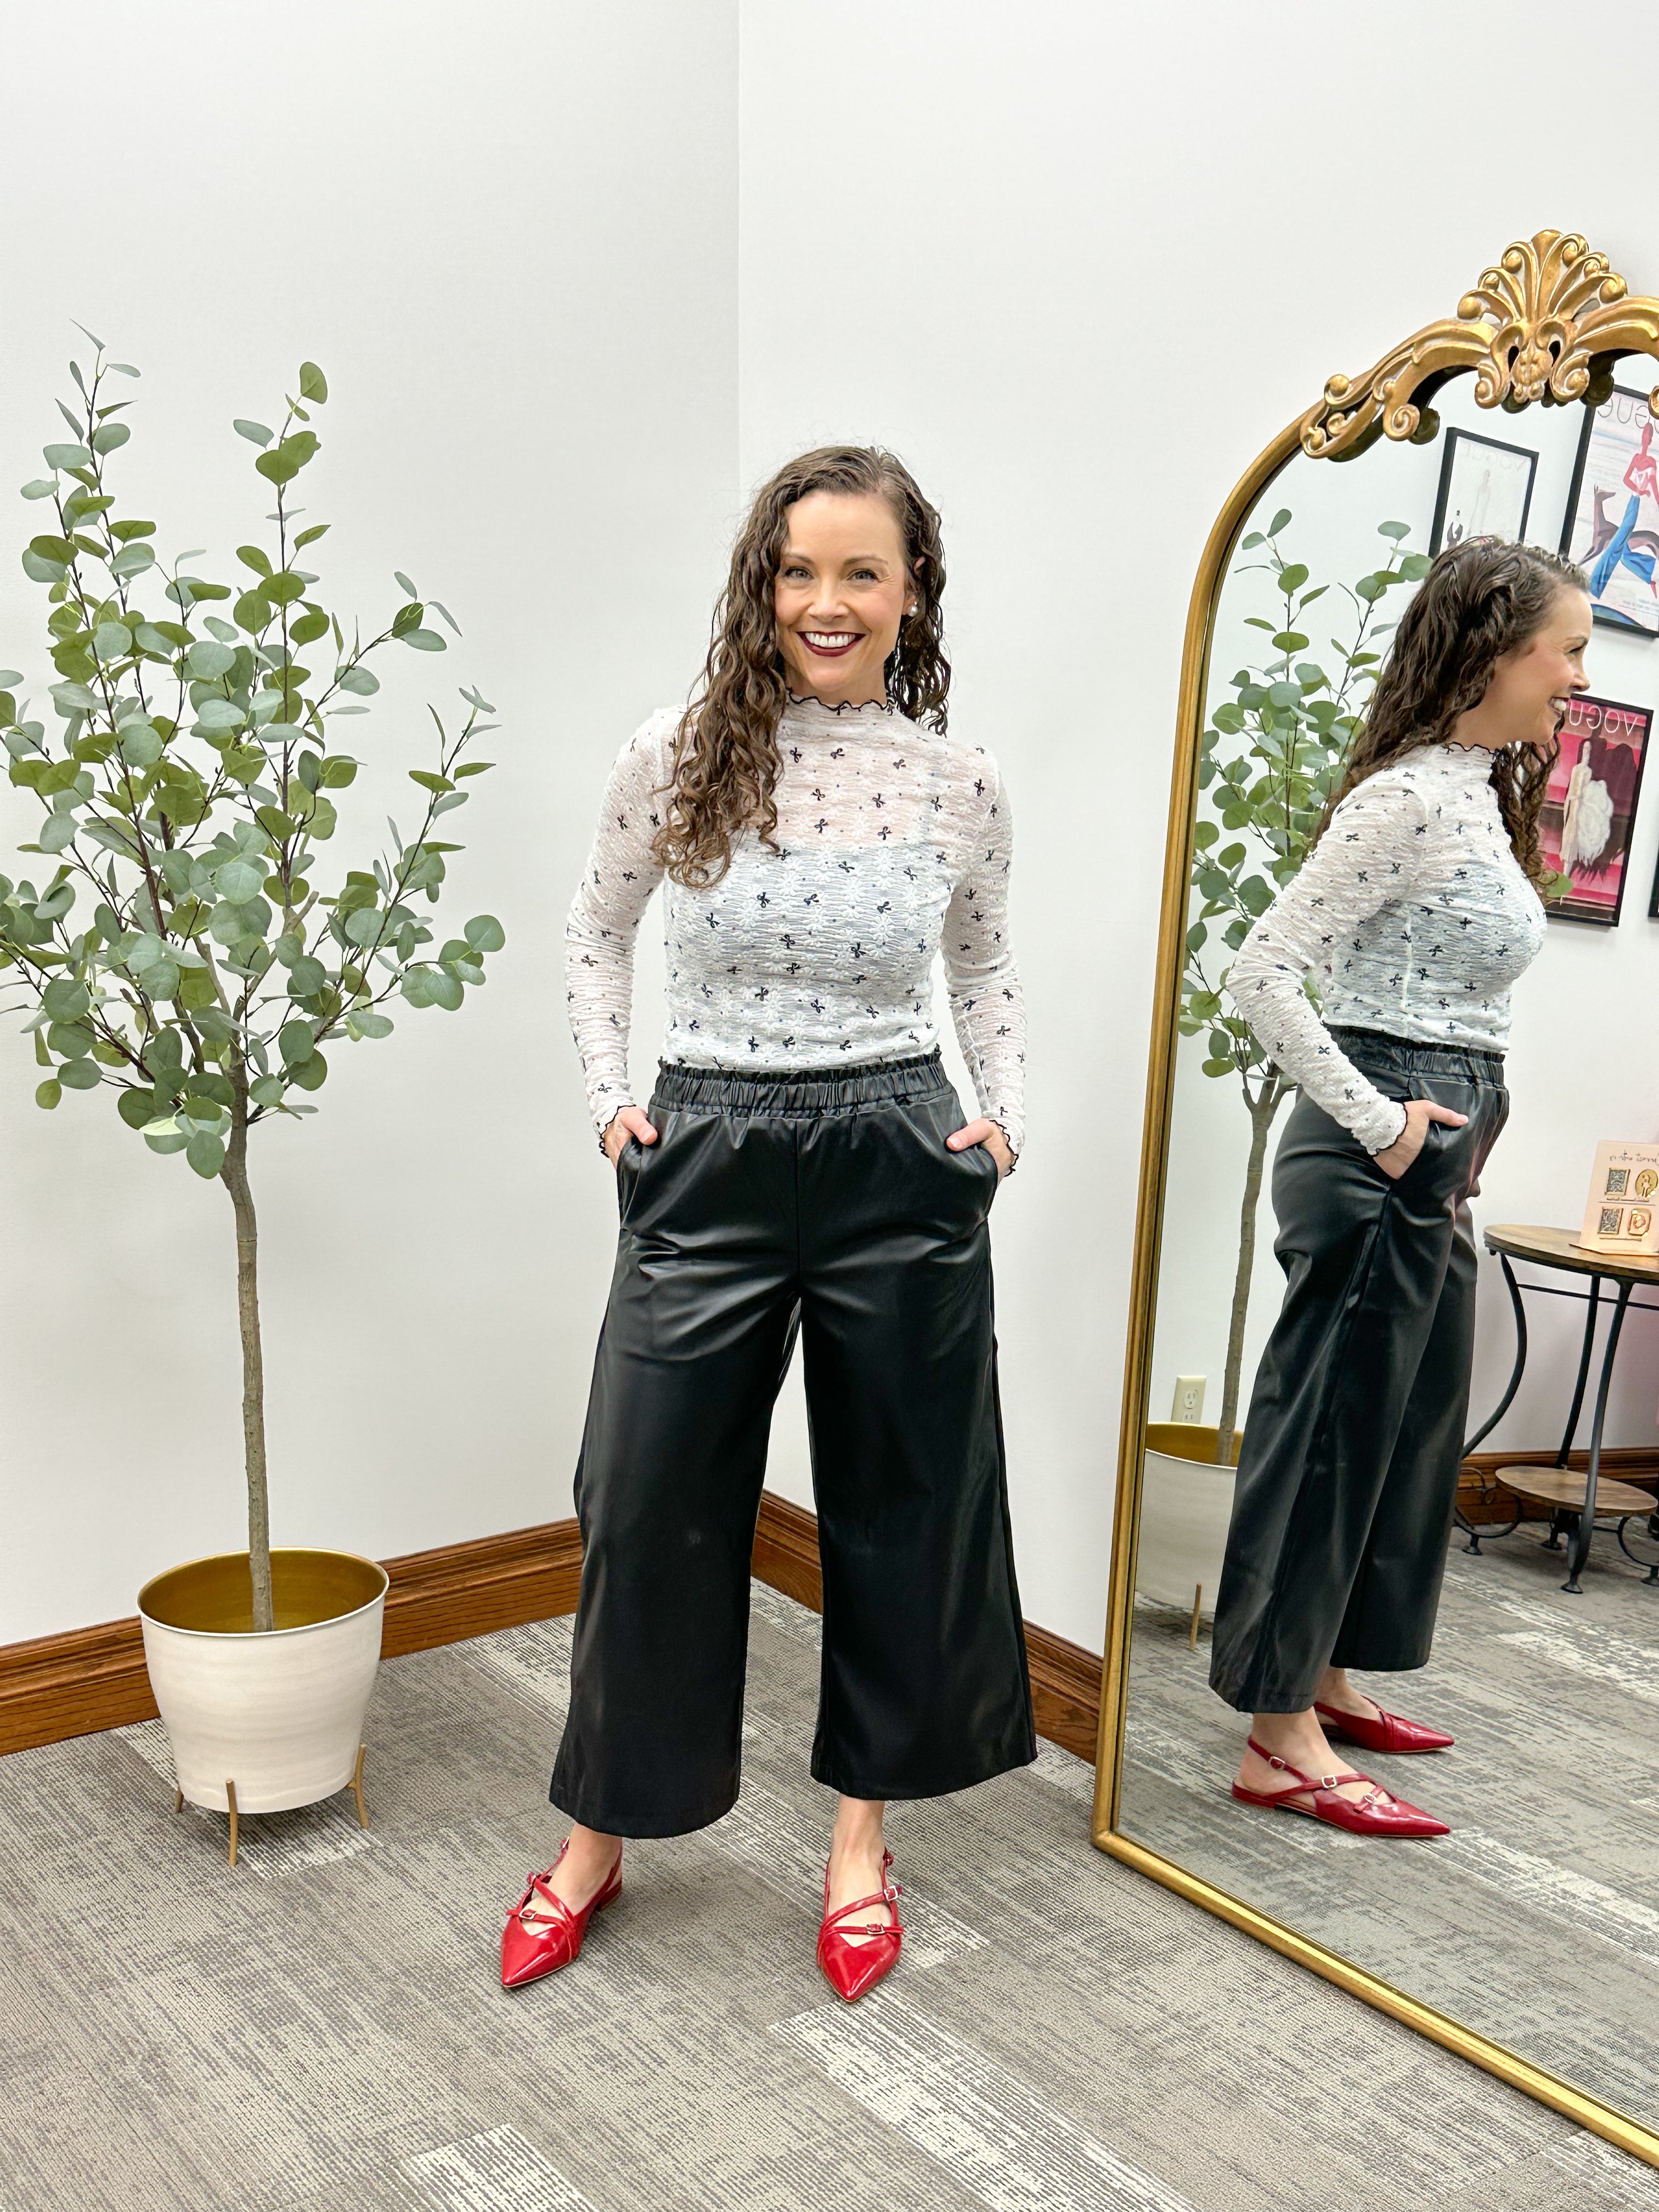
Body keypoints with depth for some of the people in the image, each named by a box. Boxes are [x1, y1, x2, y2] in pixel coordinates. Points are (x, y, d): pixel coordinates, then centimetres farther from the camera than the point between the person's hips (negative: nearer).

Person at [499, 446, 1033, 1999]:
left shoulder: (962, 785, -1)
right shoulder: (676, 758, -3)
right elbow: (597, 934, 12)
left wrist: (1004, 1112, 5)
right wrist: (609, 1095, 2)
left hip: (900, 1167, 1)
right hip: (708, 1163, 0)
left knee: (898, 1506, 11)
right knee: (649, 1499, 8)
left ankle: (860, 1833, 33)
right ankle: (597, 1839, 30)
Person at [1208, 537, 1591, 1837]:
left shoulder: (1481, 796, 14)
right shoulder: (1410, 799, -16)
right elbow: (1265, 970, -22)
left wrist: (1455, 1133, 15)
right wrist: (1380, 1124, -19)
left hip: (1432, 1163, 10)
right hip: (1382, 1158, -10)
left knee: (1409, 1425, 18)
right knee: (1331, 1429, -2)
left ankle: (1325, 1677, 33)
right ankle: (1282, 1741, 11)